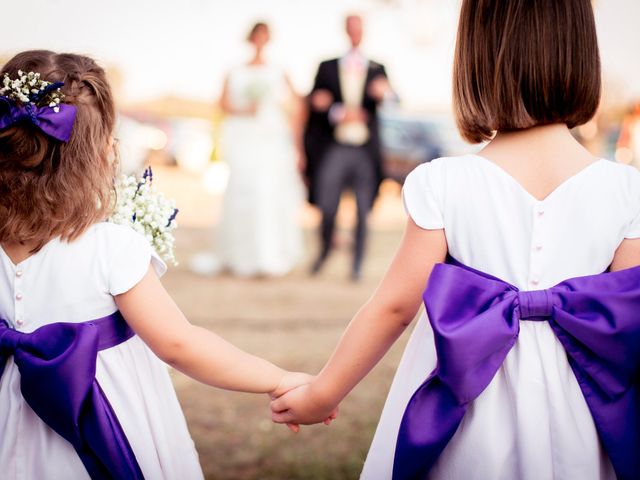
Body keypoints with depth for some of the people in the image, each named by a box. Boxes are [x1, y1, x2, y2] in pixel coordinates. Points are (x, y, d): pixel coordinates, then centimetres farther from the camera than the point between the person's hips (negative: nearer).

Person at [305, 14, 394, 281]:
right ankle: (325, 248, 23)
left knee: (363, 211, 0)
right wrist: (339, 112, -15)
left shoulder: (377, 69, 12)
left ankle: (357, 265, 10)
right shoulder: (327, 67, 10)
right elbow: (315, 106, 3)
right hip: (334, 148, 0)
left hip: (365, 151, 1)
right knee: (327, 207, -4)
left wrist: (385, 92, -23)